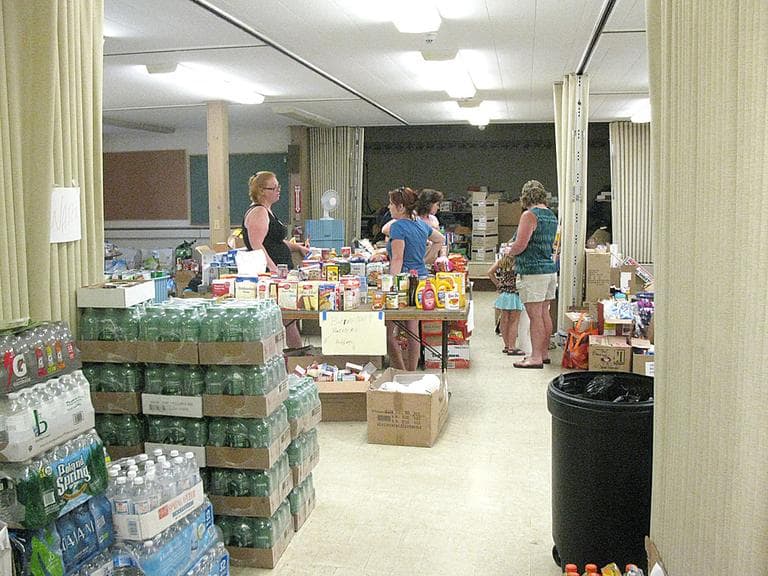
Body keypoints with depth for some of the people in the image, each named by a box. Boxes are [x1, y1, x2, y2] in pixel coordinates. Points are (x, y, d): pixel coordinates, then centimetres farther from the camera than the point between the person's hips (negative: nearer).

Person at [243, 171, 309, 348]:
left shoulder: (267, 211, 20)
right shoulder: (258, 212, -12)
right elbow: (256, 245, -23)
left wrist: (297, 247, 22)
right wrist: (273, 269, -31)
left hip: (280, 274, 10)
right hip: (268, 274, -10)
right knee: (288, 321, -9)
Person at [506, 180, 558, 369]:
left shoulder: (530, 215, -12)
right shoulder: (552, 216, 15)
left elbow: (520, 245, -19)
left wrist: (509, 252, 2)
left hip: (533, 271, -9)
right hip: (550, 269, 9)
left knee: (535, 315, -6)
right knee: (544, 313, 14)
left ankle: (536, 357, -3)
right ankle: (544, 353, 22)